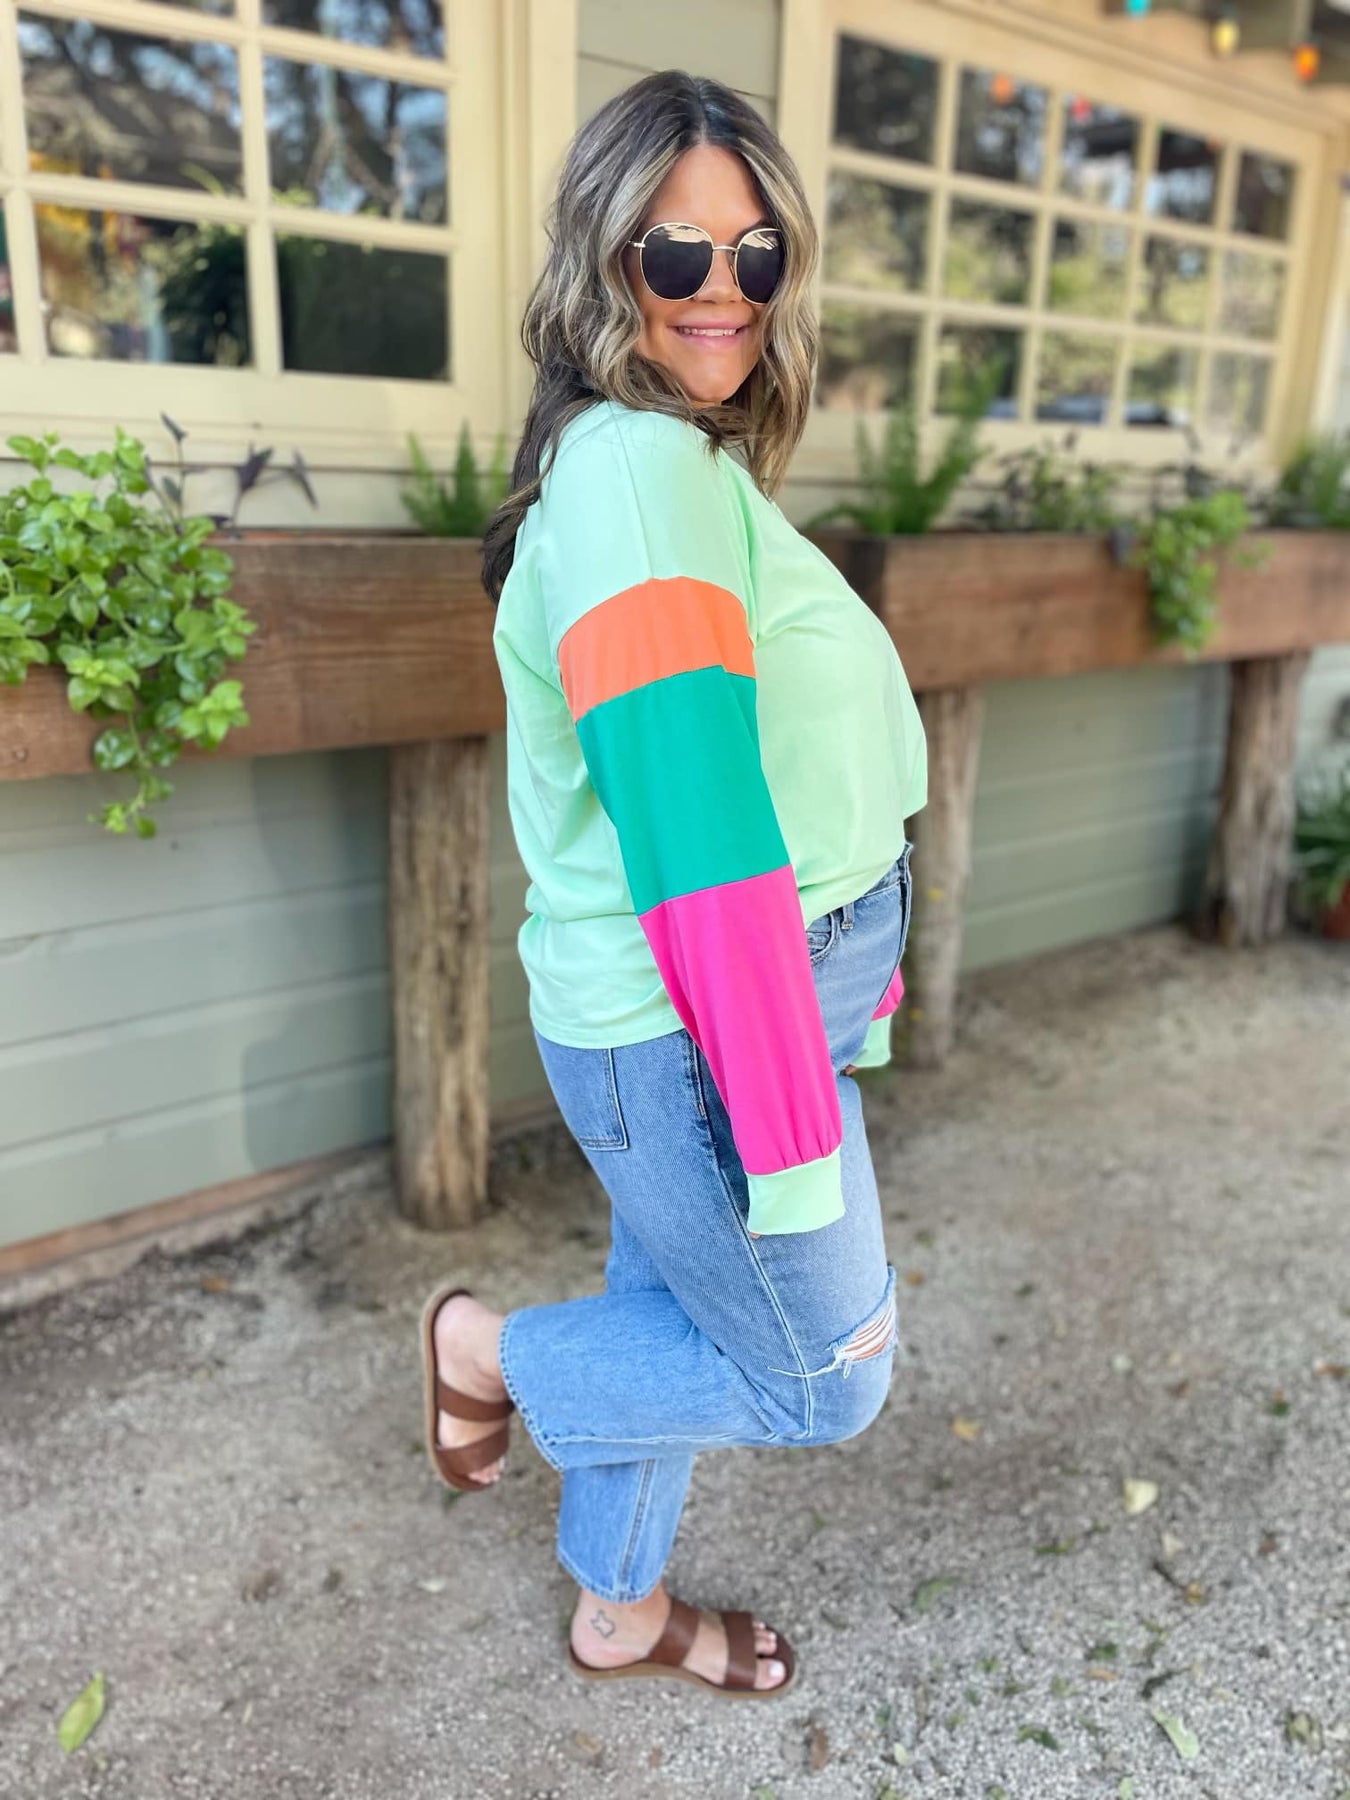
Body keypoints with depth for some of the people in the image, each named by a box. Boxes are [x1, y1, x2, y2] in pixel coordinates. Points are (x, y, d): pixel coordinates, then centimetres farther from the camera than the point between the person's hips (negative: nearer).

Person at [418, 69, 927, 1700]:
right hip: (697, 1034, -10)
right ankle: (487, 1350, 26)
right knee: (824, 1378, 11)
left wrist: (853, 952, 20)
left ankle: (618, 1613, 48)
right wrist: (791, 1135, -24)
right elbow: (694, 827, -27)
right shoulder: (640, 468, -20)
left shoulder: (685, 464, 12)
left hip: (721, 1010, 10)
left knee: (675, 1317, 24)